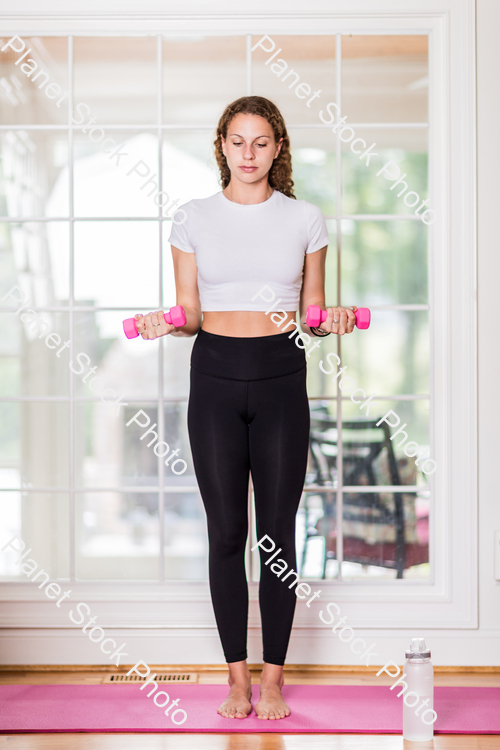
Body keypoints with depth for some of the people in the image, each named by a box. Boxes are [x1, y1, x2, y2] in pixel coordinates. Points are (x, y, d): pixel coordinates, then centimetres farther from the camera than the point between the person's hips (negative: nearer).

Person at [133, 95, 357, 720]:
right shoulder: (195, 218, 6)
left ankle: (273, 677, 13)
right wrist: (166, 323, -14)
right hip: (215, 372, 0)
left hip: (280, 375, 0)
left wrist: (331, 318, -11)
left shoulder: (304, 219, 6)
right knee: (226, 530, 2)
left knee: (277, 530, 2)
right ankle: (237, 675, 14)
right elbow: (190, 314, 7)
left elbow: (312, 311, 10)